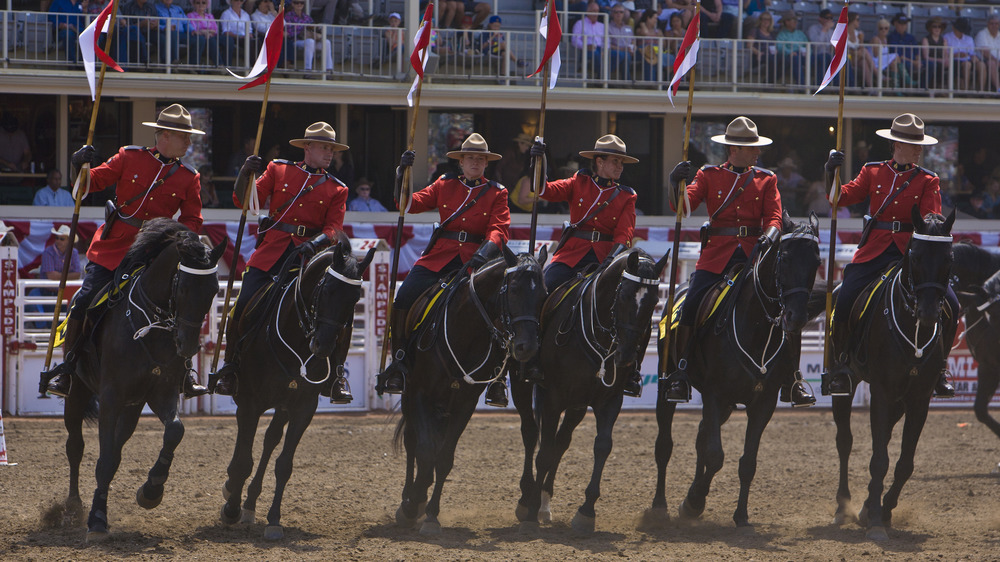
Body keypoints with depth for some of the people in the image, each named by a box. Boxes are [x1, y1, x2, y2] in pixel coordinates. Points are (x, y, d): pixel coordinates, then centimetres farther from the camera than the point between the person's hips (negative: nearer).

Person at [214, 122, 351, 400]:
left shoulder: (336, 189, 10)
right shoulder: (278, 170, 11)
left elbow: (334, 228, 0)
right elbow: (243, 201, 8)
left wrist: (315, 243, -21)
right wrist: (245, 174, -11)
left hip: (309, 254, 0)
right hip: (271, 251, 0)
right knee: (243, 307, -11)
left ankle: (336, 378, 0)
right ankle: (230, 371, 8)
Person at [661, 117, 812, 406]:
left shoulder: (767, 179, 12)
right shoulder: (709, 176, 9)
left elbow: (774, 216, 4)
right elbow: (682, 204, -2)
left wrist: (770, 234, -19)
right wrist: (675, 183, -24)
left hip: (754, 252, 1)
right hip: (717, 255, -1)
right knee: (691, 305, -16)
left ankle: (793, 378, -4)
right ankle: (680, 373, -5)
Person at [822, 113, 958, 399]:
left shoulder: (928, 180, 8)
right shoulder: (873, 172, 10)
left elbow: (931, 218, -3)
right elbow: (844, 197, 3)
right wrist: (831, 173, -14)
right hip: (875, 250, 0)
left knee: (949, 304, -16)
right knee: (844, 301, -17)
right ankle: (840, 366, 3)